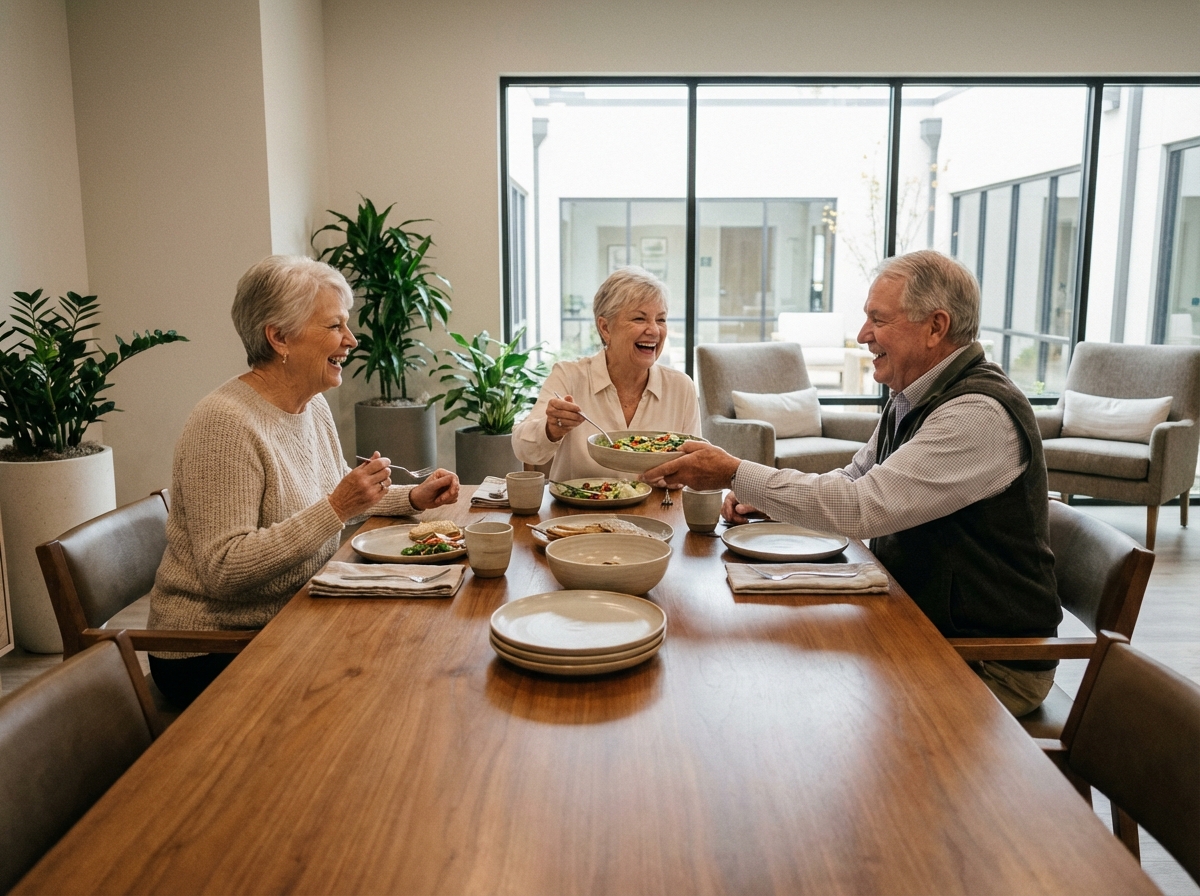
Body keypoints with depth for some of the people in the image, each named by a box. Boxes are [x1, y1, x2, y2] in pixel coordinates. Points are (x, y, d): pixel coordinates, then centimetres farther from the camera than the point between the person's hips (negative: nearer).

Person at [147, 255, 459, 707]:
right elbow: (223, 570, -27)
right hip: (213, 650, -8)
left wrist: (413, 497, 6)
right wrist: (335, 509, -30)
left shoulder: (313, 407, 5)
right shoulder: (225, 422, -23)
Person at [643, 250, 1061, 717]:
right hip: (918, 623, 8)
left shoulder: (981, 414, -24)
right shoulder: (910, 398, 6)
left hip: (992, 662, -8)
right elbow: (856, 478, 18)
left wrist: (735, 473, -25)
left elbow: (863, 507, -30)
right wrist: (765, 497, 0)